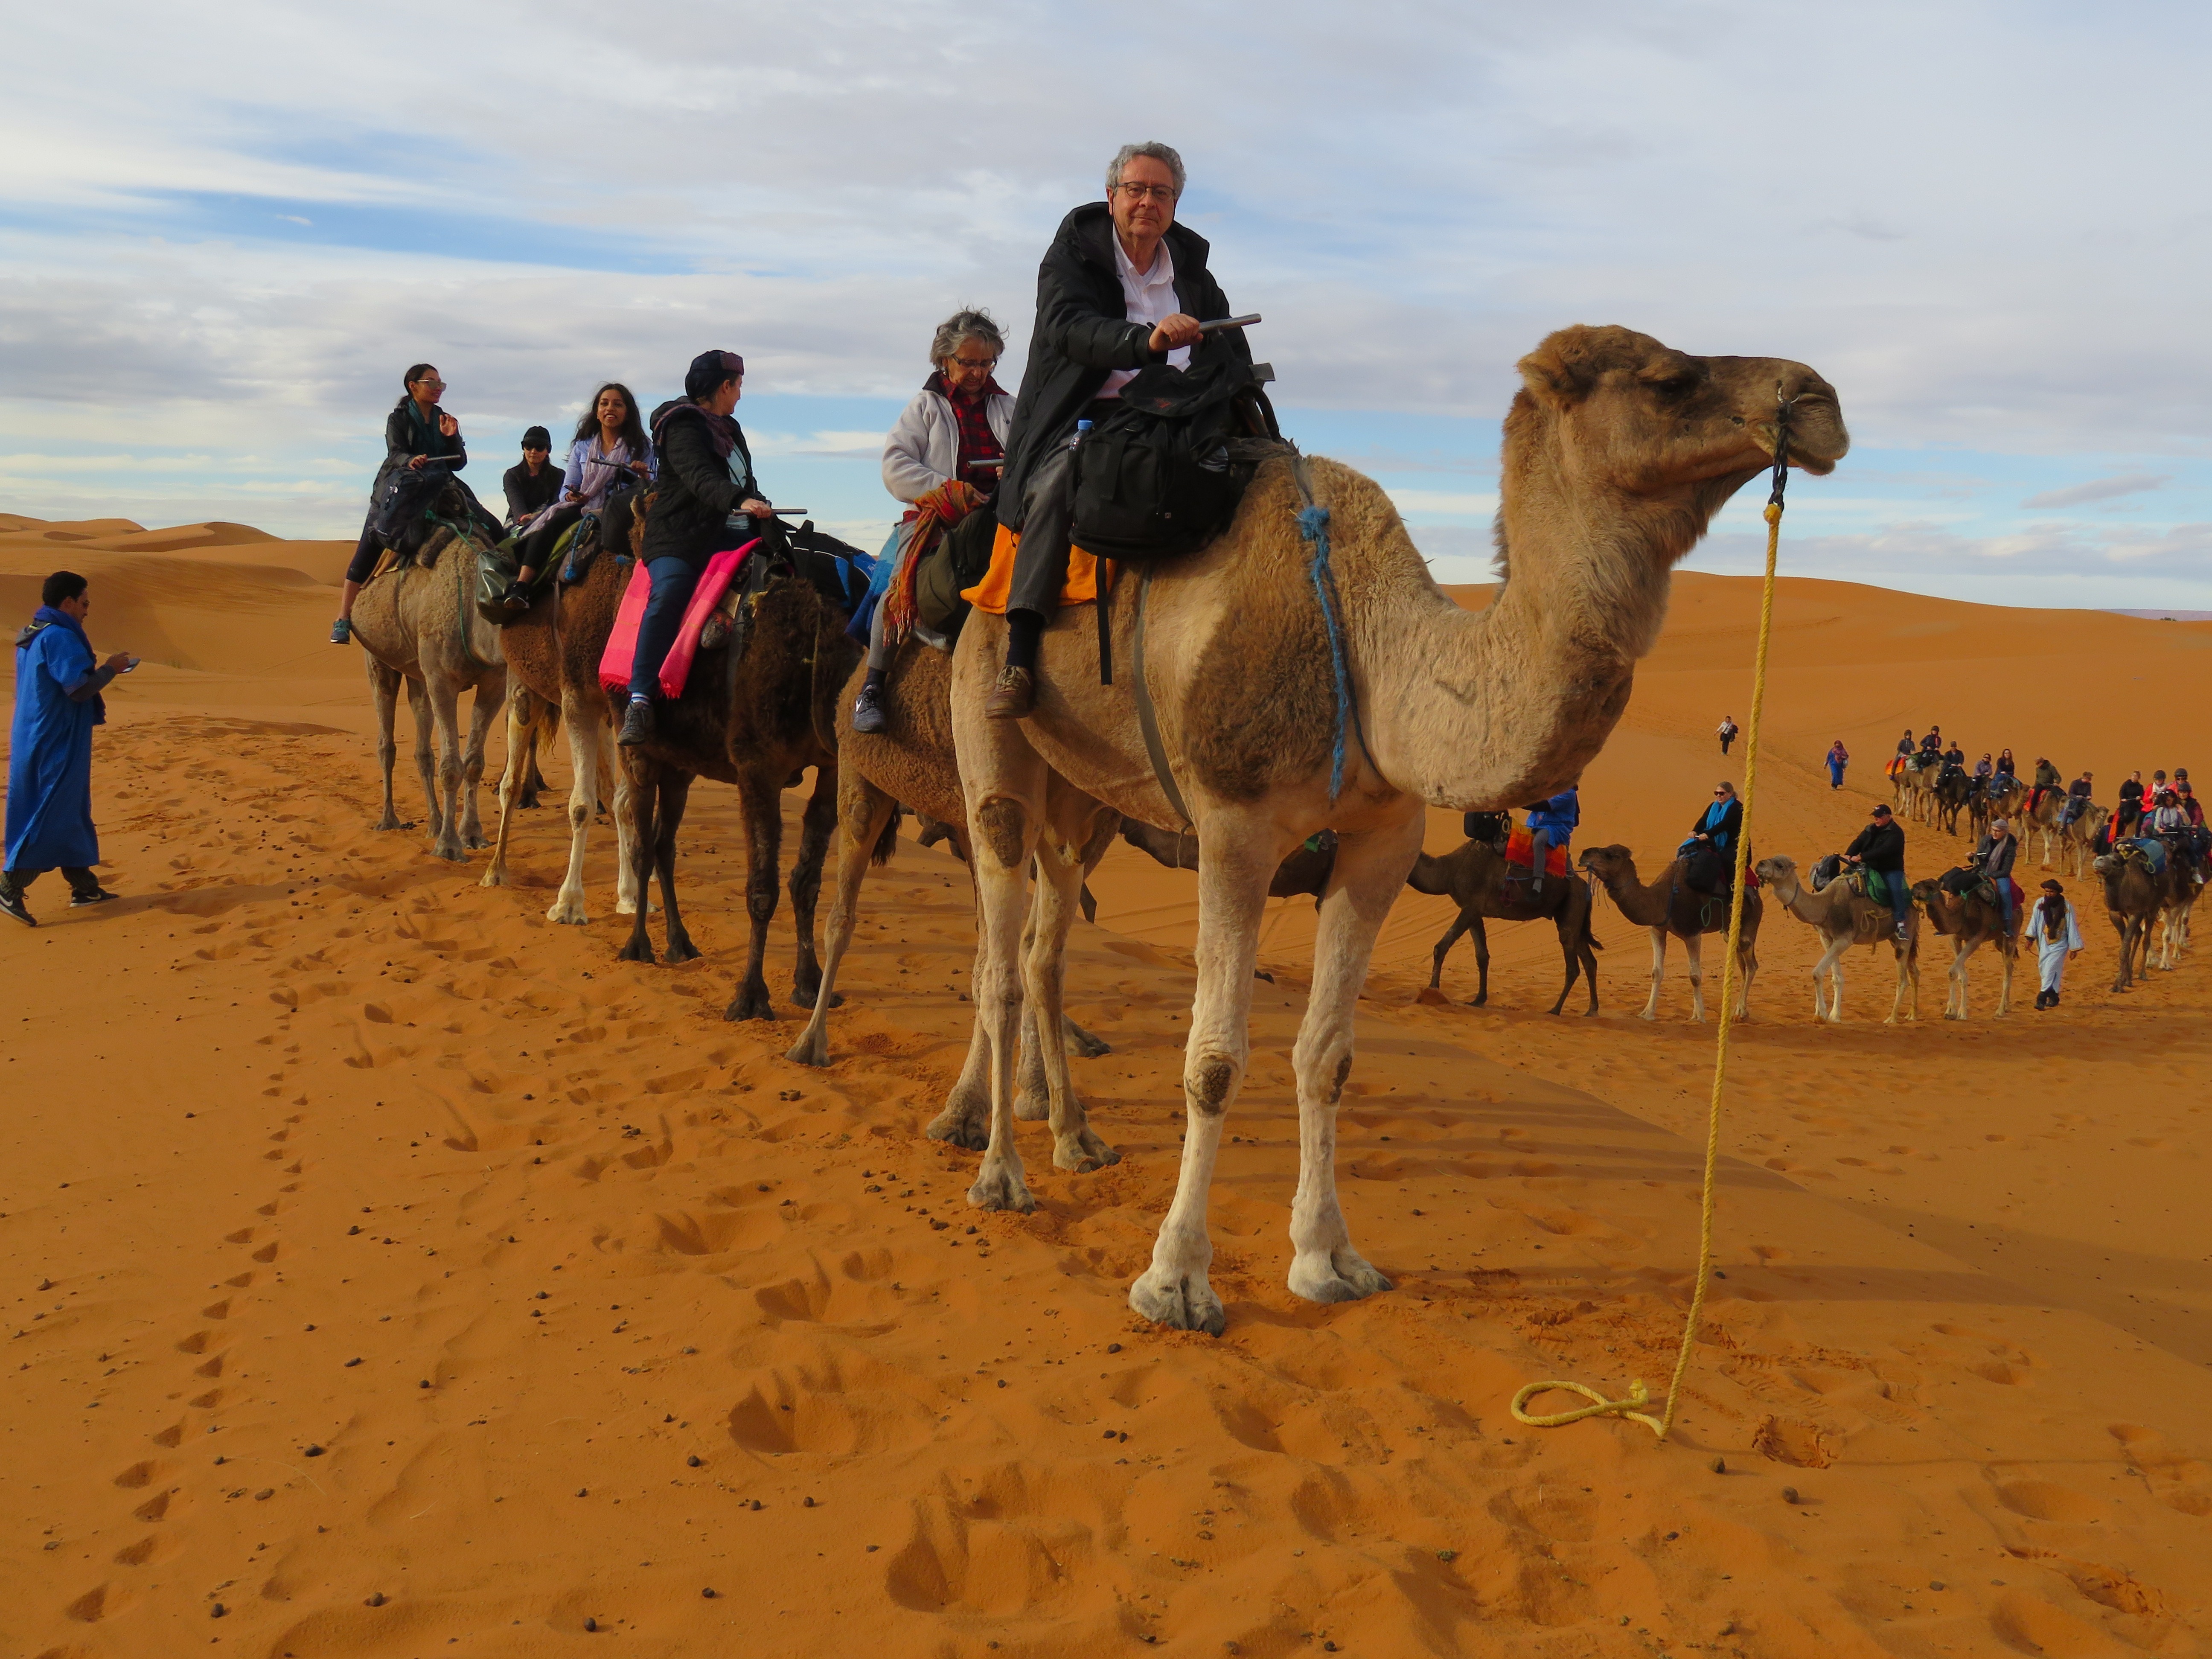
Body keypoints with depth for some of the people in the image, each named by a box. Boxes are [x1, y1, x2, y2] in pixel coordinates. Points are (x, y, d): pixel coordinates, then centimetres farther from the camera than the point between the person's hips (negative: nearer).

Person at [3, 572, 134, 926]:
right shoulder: (60, 637, -17)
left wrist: (99, 670, 14)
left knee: (71, 813, 15)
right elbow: (79, 688, -22)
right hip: (56, 743, -10)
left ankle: (84, 887, 22)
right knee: (52, 815, -8)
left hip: (36, 738, 10)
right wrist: (110, 668, -7)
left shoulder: (31, 636, 14)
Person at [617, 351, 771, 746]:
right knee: (668, 595, -31)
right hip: (680, 538, -9)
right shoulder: (683, 427, -6)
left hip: (729, 534, 9)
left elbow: (745, 482, 34)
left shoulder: (730, 429, 23)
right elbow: (699, 477, -24)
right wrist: (740, 501, -39)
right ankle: (640, 702, -38)